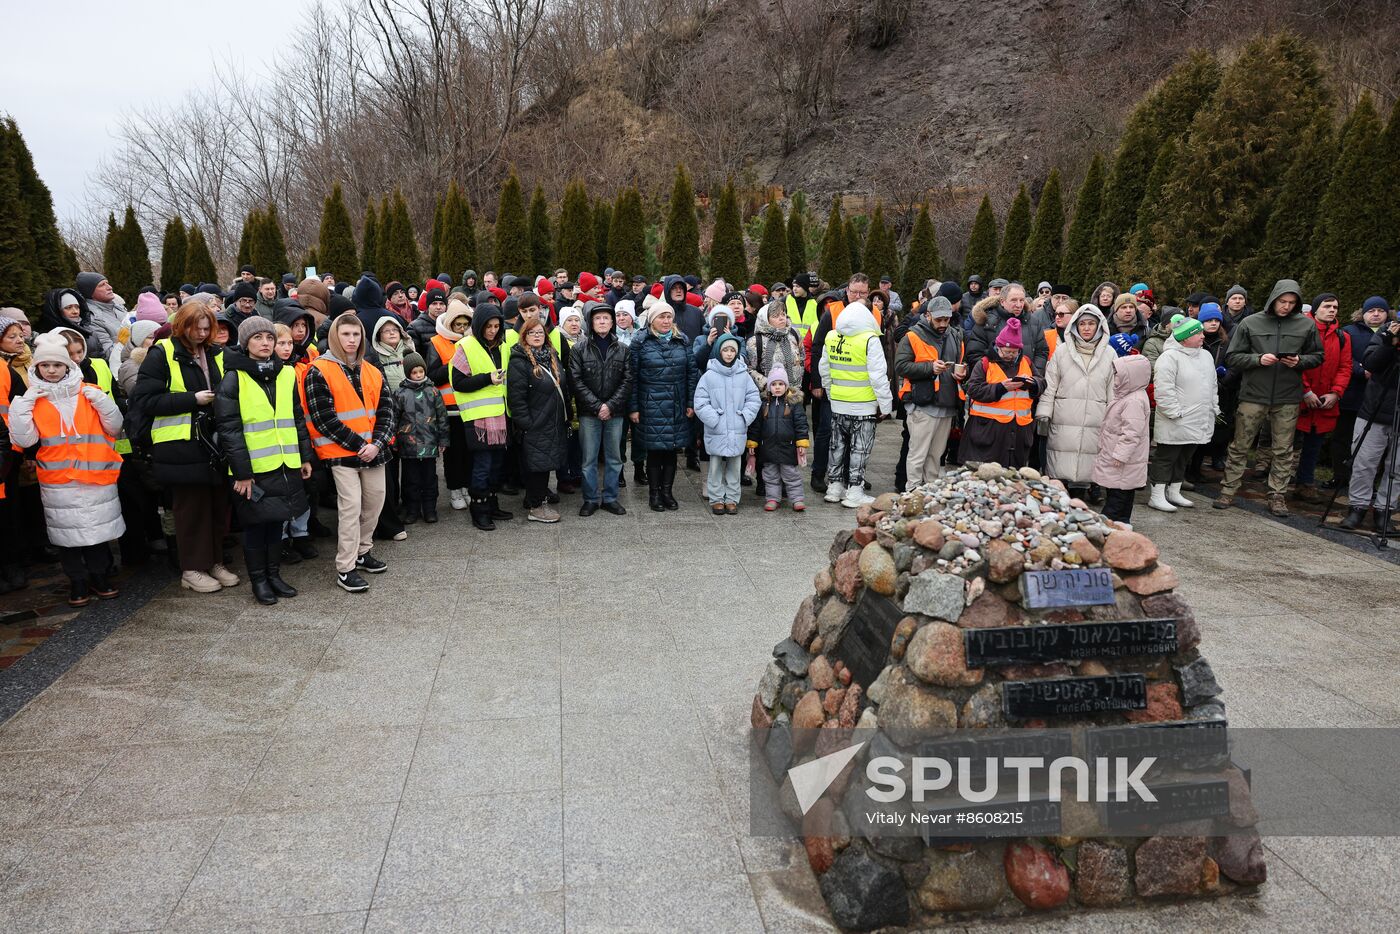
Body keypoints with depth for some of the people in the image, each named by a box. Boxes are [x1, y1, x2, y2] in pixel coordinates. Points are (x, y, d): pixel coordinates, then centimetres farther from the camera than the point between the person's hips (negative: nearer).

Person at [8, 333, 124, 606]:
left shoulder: (90, 392, 5)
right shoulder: (32, 398, 5)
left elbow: (115, 427, 4)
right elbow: (23, 440, -3)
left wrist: (101, 401, -10)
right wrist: (23, 405, -11)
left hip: (96, 475, 0)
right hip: (57, 481, 0)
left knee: (98, 529, 8)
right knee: (67, 533, 6)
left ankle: (100, 577, 23)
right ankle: (78, 583, 19)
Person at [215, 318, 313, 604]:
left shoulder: (287, 374, 9)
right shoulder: (234, 378, -6)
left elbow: (298, 418, 15)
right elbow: (229, 428, -10)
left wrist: (305, 456, 11)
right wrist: (241, 471, -14)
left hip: (285, 464, 4)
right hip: (253, 468, -4)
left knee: (276, 520, 13)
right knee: (255, 524, 6)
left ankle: (274, 575, 26)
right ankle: (259, 580, 19)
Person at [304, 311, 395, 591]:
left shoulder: (371, 372, 11)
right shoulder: (319, 372, -7)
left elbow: (385, 409, 7)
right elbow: (324, 418, -13)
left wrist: (377, 443, -9)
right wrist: (357, 444, -15)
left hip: (372, 450, 6)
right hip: (340, 451, -6)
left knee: (375, 500, 10)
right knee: (351, 505, -10)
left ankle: (362, 551, 30)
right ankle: (345, 569, -2)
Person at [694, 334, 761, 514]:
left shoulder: (743, 375, 3)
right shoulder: (709, 375, -4)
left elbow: (753, 399, 4)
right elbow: (701, 403, -6)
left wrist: (744, 418, -7)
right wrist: (714, 420, -14)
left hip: (737, 432, 2)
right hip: (716, 432, -2)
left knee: (735, 467, 10)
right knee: (716, 467, 7)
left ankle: (732, 499, 21)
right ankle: (716, 499, 18)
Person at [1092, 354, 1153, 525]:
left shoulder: (1134, 401, -22)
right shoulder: (1127, 396, 13)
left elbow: (1131, 432, -26)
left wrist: (1120, 455, -25)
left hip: (1122, 462, -11)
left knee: (1117, 494, -6)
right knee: (1123, 493, 16)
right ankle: (1122, 521, 24)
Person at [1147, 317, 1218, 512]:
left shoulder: (1206, 356, 13)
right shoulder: (1170, 357, -14)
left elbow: (1212, 386, 23)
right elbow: (1163, 389, -20)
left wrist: (1214, 409, 18)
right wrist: (1175, 412, -20)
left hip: (1198, 422, 8)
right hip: (1175, 423, -8)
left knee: (1183, 459, 16)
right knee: (1165, 458, -1)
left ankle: (1173, 493, 27)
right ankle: (1157, 496, 5)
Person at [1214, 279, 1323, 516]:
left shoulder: (1307, 325, 4)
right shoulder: (1250, 323, -1)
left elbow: (1317, 356, 12)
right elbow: (1232, 357, 1)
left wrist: (1300, 361, -9)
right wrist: (1258, 359, -15)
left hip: (1288, 399, 2)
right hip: (1253, 396, -1)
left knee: (1283, 451, 7)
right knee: (1240, 447, 4)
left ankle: (1277, 496, 16)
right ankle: (1228, 491, 13)